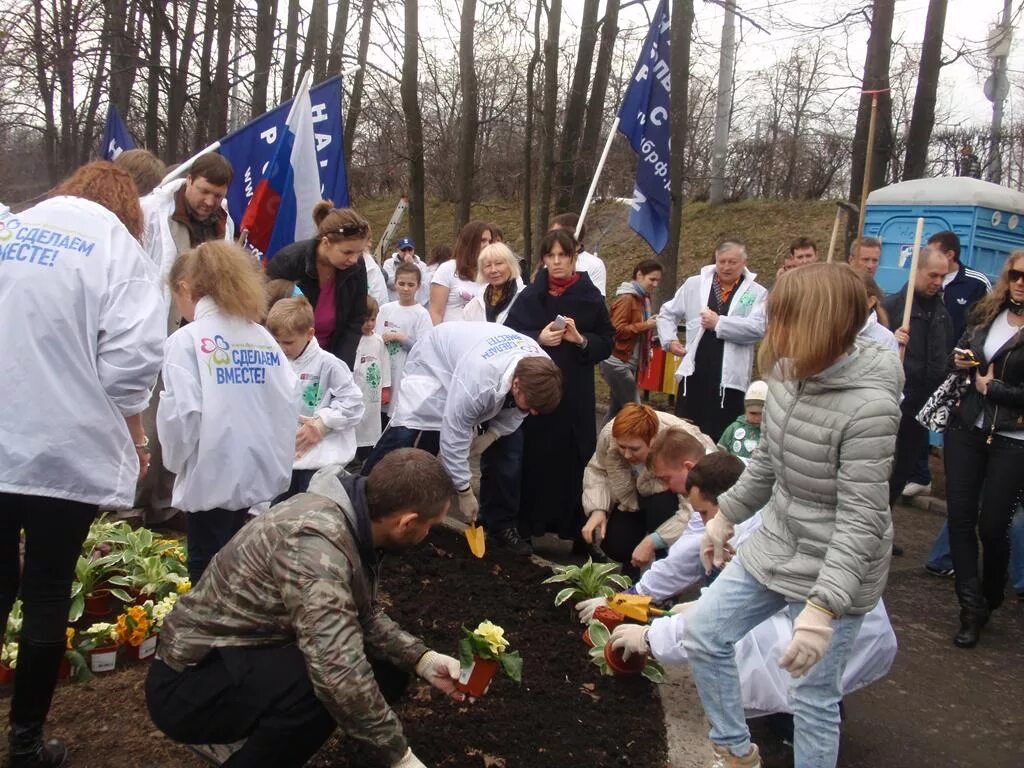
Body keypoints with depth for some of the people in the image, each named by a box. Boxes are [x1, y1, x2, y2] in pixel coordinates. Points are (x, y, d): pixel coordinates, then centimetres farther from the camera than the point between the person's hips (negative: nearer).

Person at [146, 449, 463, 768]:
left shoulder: (350, 516, -4)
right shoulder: (315, 540, -32)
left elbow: (364, 615, 9)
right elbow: (338, 673, -39)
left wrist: (424, 660, -5)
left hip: (251, 662, 9)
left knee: (388, 670, 2)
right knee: (333, 681, -33)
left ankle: (243, 734, 14)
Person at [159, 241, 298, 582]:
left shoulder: (186, 340, -10)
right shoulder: (262, 336, 6)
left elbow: (181, 412, -17)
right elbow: (289, 402, 2)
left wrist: (176, 460, 0)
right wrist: (277, 455, 10)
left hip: (212, 475, -6)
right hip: (259, 469, 6)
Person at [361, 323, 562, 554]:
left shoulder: (540, 373, -28)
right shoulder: (477, 381, -46)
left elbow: (514, 409, -5)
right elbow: (453, 438, -35)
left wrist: (491, 435, -19)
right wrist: (464, 493, -24)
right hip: (436, 364, -5)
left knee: (509, 443, -5)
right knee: (405, 439, -18)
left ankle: (500, 525, 10)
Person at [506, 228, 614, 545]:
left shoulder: (591, 297, 4)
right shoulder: (530, 295, 5)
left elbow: (607, 343, 5)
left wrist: (580, 340, -13)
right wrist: (538, 338, -14)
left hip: (576, 392, 0)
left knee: (574, 459, -1)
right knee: (536, 458, 0)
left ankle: (577, 531, 9)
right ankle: (529, 525, 13)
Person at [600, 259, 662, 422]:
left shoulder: (643, 299, 14)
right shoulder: (626, 298, -13)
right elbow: (617, 330, -21)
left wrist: (650, 340, 6)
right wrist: (645, 325, -19)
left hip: (629, 364, 9)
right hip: (617, 363, -9)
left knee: (616, 411, 12)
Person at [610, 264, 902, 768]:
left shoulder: (869, 405, -28)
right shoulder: (790, 372, -5)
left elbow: (861, 519, -28)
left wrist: (823, 606, -34)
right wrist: (726, 516, 18)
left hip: (834, 572, -8)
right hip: (773, 546, 8)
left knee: (813, 697, 6)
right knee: (702, 635, 15)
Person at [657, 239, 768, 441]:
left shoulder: (756, 293, 2)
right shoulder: (694, 284, 10)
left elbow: (757, 328, -13)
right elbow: (667, 313, 19)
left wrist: (719, 323, -15)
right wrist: (669, 340, 5)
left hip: (729, 377, -2)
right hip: (694, 372, 3)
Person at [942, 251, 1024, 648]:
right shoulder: (987, 312, 5)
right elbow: (962, 350, 21)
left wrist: (991, 387, -9)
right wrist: (961, 362, 1)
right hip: (966, 429, 5)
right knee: (960, 517, 2)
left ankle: (990, 600, 27)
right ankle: (971, 607, 10)